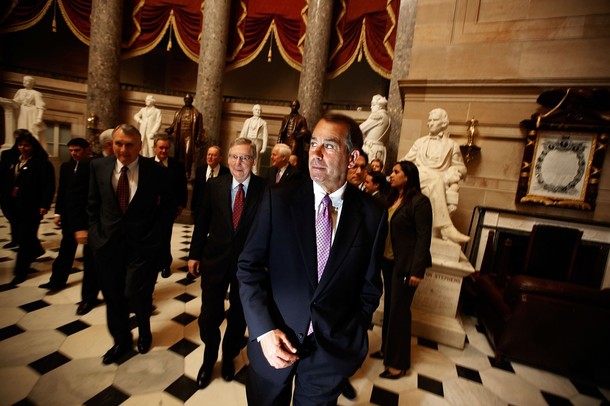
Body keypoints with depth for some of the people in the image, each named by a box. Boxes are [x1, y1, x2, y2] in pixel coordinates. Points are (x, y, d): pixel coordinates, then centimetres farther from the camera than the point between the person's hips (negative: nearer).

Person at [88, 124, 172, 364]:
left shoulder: (156, 172, -9)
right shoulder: (98, 166, 1)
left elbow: (164, 210, -3)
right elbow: (93, 205, 9)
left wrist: (154, 239, -8)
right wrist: (96, 234, 2)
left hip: (142, 245, -3)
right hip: (107, 244, 4)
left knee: (136, 296, -2)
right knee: (113, 298, 16)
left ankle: (144, 331, 34)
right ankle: (121, 340, 42)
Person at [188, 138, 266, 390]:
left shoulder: (265, 189, -13)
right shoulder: (214, 185, -5)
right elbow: (202, 222, 2)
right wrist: (194, 254, 5)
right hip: (215, 259, 1)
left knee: (238, 315, 19)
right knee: (209, 316, 12)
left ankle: (229, 356, 48)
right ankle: (209, 359, 44)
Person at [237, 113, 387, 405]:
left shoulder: (372, 214, -8)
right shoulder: (278, 199, -10)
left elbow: (370, 285, 1)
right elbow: (249, 266, -7)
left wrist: (353, 336, -1)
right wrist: (264, 331, -13)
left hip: (333, 348, 1)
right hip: (273, 341, 0)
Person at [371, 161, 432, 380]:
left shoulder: (419, 201, -12)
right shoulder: (392, 199, 9)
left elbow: (424, 237, -15)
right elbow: (384, 228, 10)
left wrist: (417, 270, -18)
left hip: (405, 264, -6)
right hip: (388, 261, 7)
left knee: (399, 310, 3)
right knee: (389, 306, 16)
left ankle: (398, 363, 19)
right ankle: (387, 349, 34)